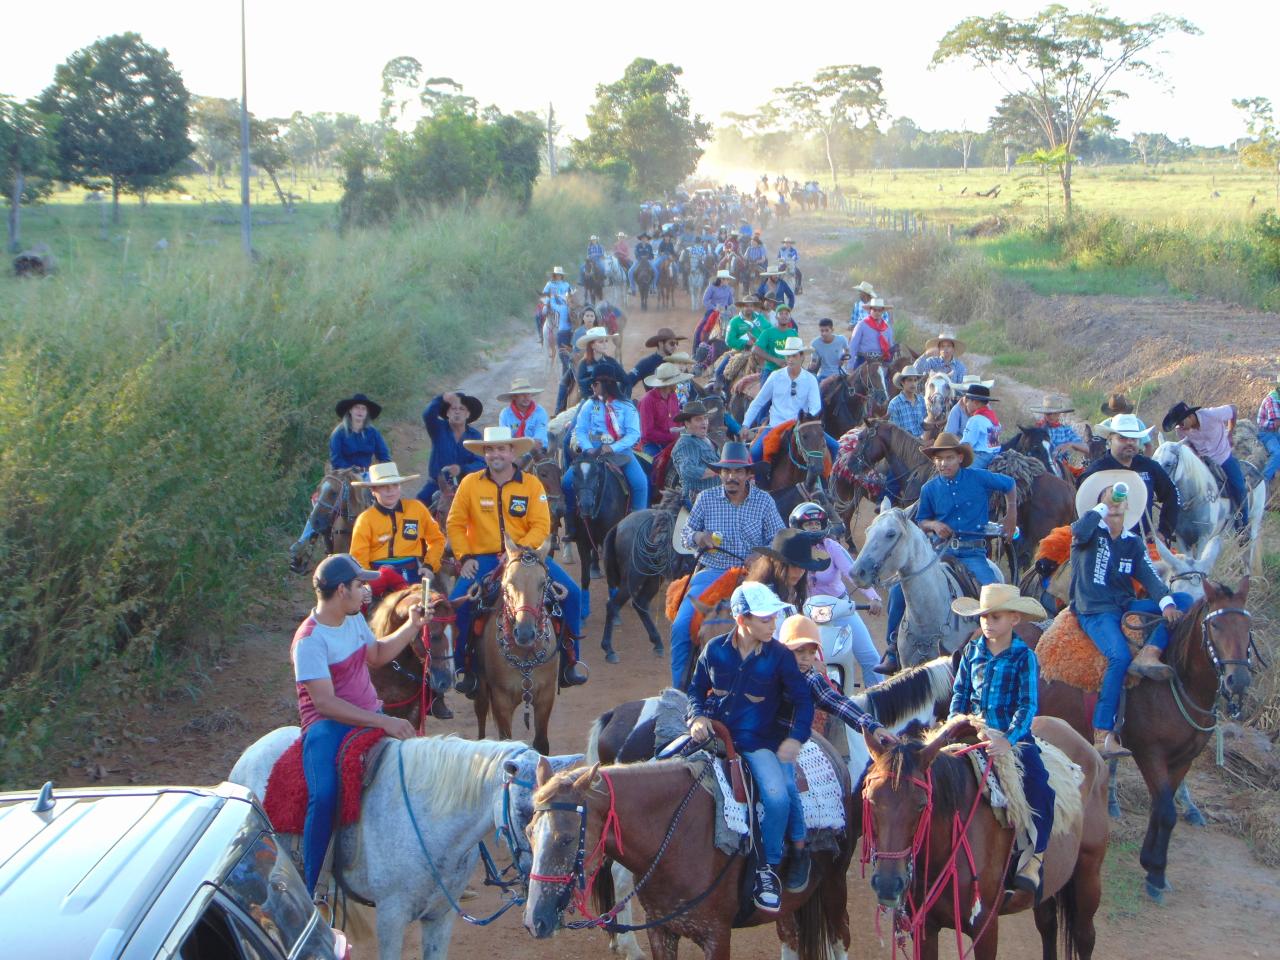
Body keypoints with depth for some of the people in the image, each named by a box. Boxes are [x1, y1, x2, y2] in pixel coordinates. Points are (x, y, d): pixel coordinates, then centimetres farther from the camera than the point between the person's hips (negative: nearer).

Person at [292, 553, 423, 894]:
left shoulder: (354, 619, 9)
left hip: (371, 715, 8)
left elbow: (377, 655, 28)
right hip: (328, 725, -8)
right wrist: (383, 722, -28)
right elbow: (325, 702, -24)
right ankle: (312, 892, -17)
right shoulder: (310, 640, -17)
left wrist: (413, 626, 15)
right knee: (324, 798, -31)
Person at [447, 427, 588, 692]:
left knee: (571, 592, -16)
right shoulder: (470, 483, 0)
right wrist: (465, 557, -10)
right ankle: (464, 667, -3)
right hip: (484, 558, 0)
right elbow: (455, 524, 2)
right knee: (457, 601, -23)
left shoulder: (531, 484, 0)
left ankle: (569, 662, -2)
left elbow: (541, 526, -7)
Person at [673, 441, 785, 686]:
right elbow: (686, 532, 12)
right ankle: (679, 690, -4)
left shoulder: (764, 501, 3)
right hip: (710, 572, 1)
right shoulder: (706, 498, 5)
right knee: (681, 627, -18)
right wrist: (697, 537, -12)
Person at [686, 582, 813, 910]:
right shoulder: (715, 649, -1)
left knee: (778, 796, -25)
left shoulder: (779, 656, -6)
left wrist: (796, 737, -18)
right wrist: (698, 716, -9)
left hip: (758, 741, -2)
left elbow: (803, 699, -3)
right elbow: (697, 688, 11)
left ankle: (768, 870, -4)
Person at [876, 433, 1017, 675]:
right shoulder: (930, 489, 5)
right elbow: (920, 522, 17)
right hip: (940, 550, 2)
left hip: (972, 552, -2)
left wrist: (1011, 516, 13)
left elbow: (1010, 485, 15)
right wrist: (933, 525, -5)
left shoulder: (979, 478, -2)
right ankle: (892, 651, -2)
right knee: (899, 589, -12)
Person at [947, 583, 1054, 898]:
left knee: (1038, 786, -26)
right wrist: (955, 720, -8)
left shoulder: (1024, 656, -6)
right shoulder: (972, 651, 7)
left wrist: (1009, 741, -28)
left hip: (1013, 735, -4)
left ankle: (1034, 858, -17)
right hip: (974, 731, 4)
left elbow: (1028, 705, -14)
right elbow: (960, 692, 12)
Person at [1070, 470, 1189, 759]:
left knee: (1185, 601, -10)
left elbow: (1150, 577, 1)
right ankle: (1103, 733, -31)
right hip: (1095, 612, -6)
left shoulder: (1134, 543, 17)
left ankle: (1149, 654, -30)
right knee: (1120, 656, -32)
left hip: (1126, 606, 6)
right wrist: (1104, 505, -10)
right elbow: (1081, 531, -23)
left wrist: (1166, 603, -18)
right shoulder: (1091, 533, 5)